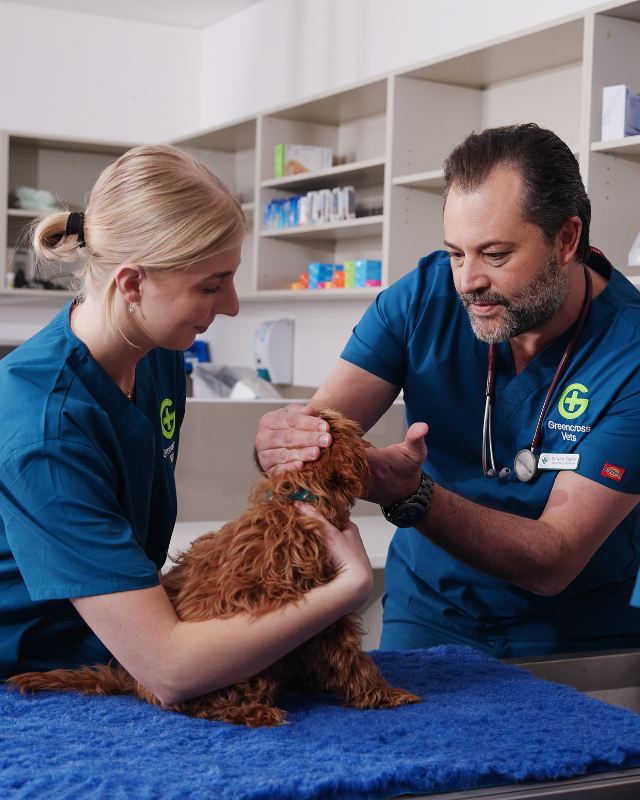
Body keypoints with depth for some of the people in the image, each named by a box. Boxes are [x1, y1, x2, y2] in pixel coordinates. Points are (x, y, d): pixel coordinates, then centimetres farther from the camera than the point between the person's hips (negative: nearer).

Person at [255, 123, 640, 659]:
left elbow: (553, 563, -23)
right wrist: (281, 440, -38)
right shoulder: (426, 294, -9)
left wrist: (412, 496, -38)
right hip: (429, 609, 2)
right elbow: (323, 416, -13)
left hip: (581, 629, -1)